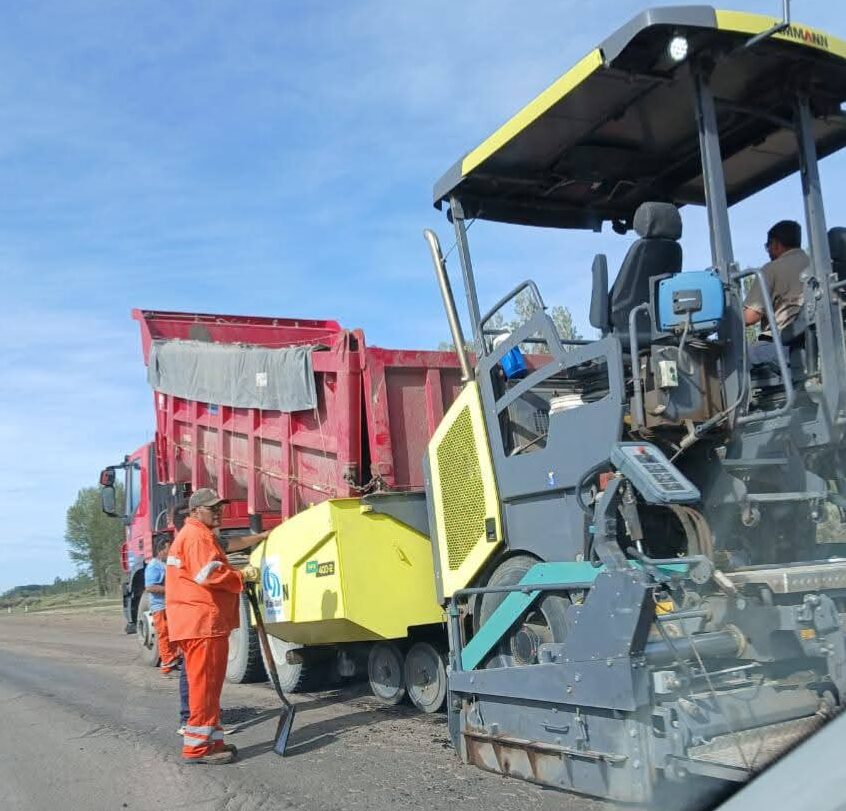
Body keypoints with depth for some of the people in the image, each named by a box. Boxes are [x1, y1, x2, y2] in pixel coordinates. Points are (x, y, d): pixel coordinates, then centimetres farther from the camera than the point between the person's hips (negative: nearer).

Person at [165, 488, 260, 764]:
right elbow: (211, 574, -22)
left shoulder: (198, 535, 24)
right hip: (202, 624, -11)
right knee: (205, 686, -6)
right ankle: (198, 747, -1)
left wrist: (238, 574, 7)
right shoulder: (197, 536, -11)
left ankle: (211, 741, 23)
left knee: (207, 685, 15)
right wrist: (242, 576, -10)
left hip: (203, 624, 11)